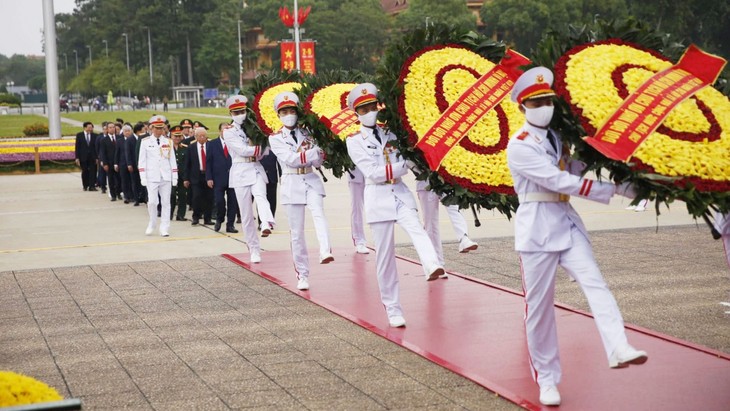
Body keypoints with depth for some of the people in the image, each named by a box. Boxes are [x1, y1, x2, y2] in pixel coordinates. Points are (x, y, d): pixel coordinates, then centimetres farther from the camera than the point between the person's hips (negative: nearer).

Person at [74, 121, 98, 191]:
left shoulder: (94, 135, 2)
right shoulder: (79, 135, 1)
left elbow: (96, 146, 2)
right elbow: (77, 147, 1)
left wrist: (97, 157, -4)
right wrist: (77, 157, -5)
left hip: (92, 157, 0)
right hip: (83, 157, 0)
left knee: (92, 171, -5)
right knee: (84, 172, 8)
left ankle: (92, 186, -4)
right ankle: (85, 186, 21)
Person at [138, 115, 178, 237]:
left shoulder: (168, 142, 7)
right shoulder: (145, 142, 2)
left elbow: (172, 160, 9)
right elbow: (142, 160, 2)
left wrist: (174, 177, 4)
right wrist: (143, 177, -5)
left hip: (166, 177, 2)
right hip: (152, 177, -2)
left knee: (166, 202, 1)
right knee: (152, 202, -6)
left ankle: (164, 228, 6)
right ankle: (152, 224, 16)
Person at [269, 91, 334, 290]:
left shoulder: (307, 134, 11)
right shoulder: (275, 138, 4)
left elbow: (318, 161, 4)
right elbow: (291, 159, -11)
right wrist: (315, 152, -11)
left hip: (311, 180, 1)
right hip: (292, 183, -1)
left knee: (318, 213, -28)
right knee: (296, 232, 1)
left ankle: (325, 251, -48)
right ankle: (302, 275, 9)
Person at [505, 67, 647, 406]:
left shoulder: (558, 138, 15)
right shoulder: (519, 146, -10)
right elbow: (561, 182, -17)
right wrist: (616, 190, -17)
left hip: (568, 223, 6)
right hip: (537, 228, -6)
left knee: (594, 283, -17)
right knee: (539, 306, 1)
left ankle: (618, 350, -32)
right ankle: (546, 380, 13)